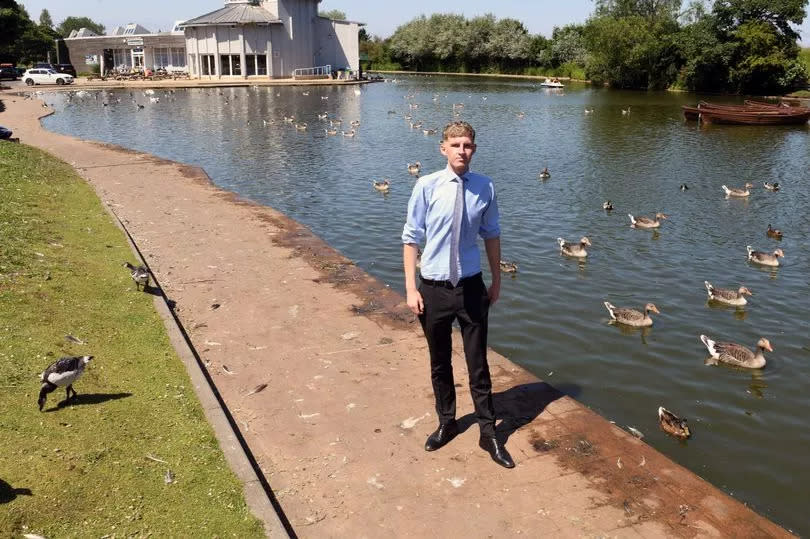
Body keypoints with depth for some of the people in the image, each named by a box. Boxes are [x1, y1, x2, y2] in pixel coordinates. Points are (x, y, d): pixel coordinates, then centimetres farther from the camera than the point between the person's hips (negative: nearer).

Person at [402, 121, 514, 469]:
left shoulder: (485, 188, -7)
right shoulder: (427, 186, -12)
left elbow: (491, 235, 5)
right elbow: (411, 239, -6)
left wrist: (496, 281, 10)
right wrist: (411, 289, -7)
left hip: (471, 287, 0)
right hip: (434, 288, 0)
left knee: (478, 364, 10)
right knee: (439, 363, 17)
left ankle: (488, 433, 27)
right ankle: (446, 423, 39)